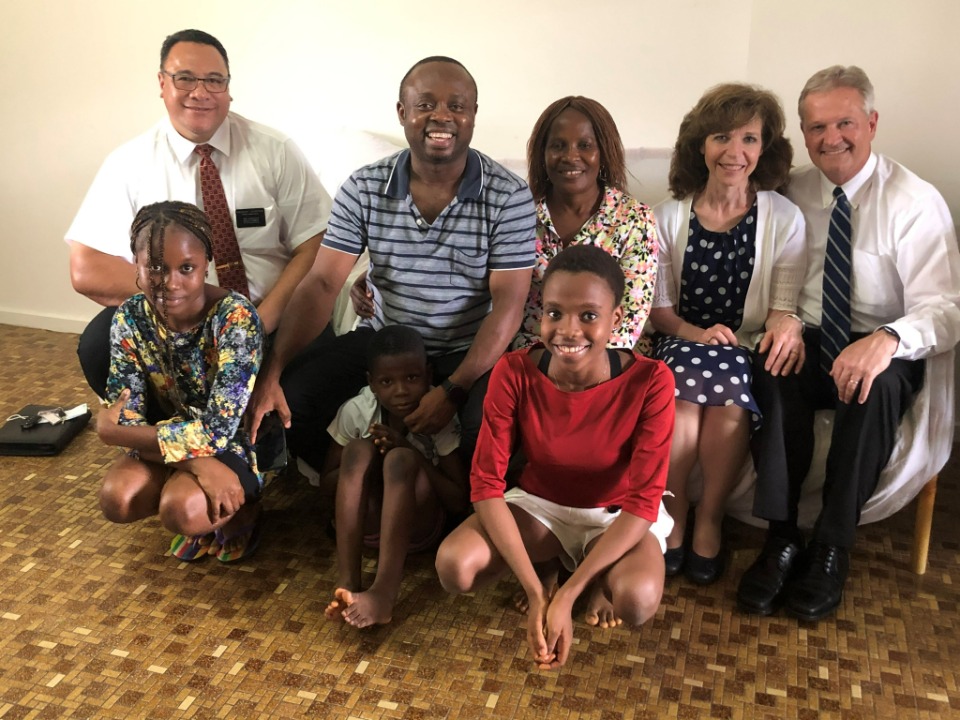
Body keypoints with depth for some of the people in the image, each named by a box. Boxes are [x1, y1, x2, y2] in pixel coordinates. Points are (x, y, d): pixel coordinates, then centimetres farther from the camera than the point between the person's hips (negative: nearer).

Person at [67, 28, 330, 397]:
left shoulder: (276, 152, 0)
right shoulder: (129, 162, 0)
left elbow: (316, 247, -3)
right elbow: (87, 271, -5)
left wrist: (269, 314, -19)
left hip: (268, 323, -1)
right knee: (100, 346, -28)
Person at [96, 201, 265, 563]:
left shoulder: (235, 317, -28)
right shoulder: (131, 317, -12)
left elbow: (216, 432, -29)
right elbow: (121, 419, -13)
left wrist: (114, 430, -21)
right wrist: (197, 464, -30)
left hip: (239, 443, -5)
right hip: (167, 443, 5)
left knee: (182, 509, -30)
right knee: (116, 499, -21)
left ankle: (238, 506, 3)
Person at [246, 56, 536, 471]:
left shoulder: (509, 197, -11)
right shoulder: (363, 189, -4)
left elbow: (508, 304, -13)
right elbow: (322, 283, -8)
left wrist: (452, 390, -24)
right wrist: (270, 374, -20)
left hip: (471, 352, -2)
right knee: (288, 397, -14)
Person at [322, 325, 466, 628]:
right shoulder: (356, 411, -8)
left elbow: (460, 503, -13)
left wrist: (414, 455, -24)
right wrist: (369, 453, -19)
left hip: (419, 526, -2)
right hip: (369, 523, 2)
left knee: (400, 459, -31)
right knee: (358, 450, -27)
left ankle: (384, 592, -43)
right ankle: (347, 584, -35)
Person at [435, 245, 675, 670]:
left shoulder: (649, 381, -25)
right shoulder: (514, 372, -21)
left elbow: (642, 502, -24)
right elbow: (486, 483, -20)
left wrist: (566, 595, -30)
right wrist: (536, 592, -28)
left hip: (618, 516, -1)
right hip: (538, 504, 2)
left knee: (637, 601, -33)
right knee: (453, 567, -26)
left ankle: (599, 576, 4)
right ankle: (551, 564, 5)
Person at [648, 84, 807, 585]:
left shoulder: (784, 219, 1)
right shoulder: (670, 215, 4)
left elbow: (784, 307, 1)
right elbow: (658, 307, 6)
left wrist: (786, 324, -23)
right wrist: (693, 333, -14)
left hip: (748, 353, -1)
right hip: (680, 344, 1)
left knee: (729, 397, -33)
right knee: (684, 390, -32)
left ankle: (709, 521, -11)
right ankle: (673, 518, -13)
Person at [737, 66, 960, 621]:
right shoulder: (792, 193, 4)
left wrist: (887, 339, -37)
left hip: (883, 349, -2)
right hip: (808, 341, 2)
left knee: (876, 384, -36)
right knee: (774, 370, -31)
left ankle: (832, 548, -21)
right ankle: (782, 539, -22)